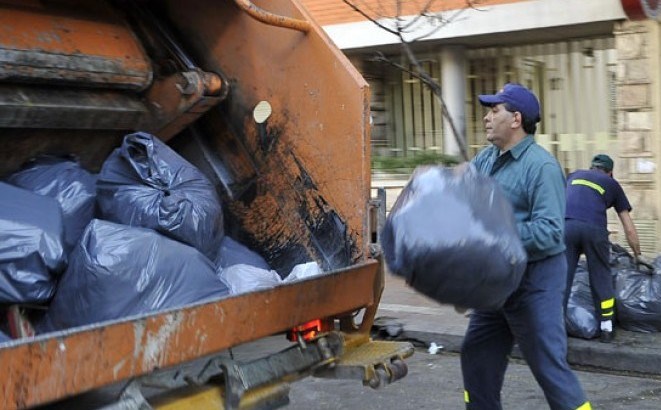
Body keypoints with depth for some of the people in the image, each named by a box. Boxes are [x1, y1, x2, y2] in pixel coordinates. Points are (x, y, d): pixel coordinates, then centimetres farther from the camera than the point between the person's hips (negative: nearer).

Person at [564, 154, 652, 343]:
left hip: (565, 226, 1)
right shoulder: (612, 184, 27)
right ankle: (606, 328, 20)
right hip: (594, 229, -1)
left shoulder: (574, 175, 31)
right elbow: (629, 229, 27)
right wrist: (637, 255, 39)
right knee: (601, 278, 14)